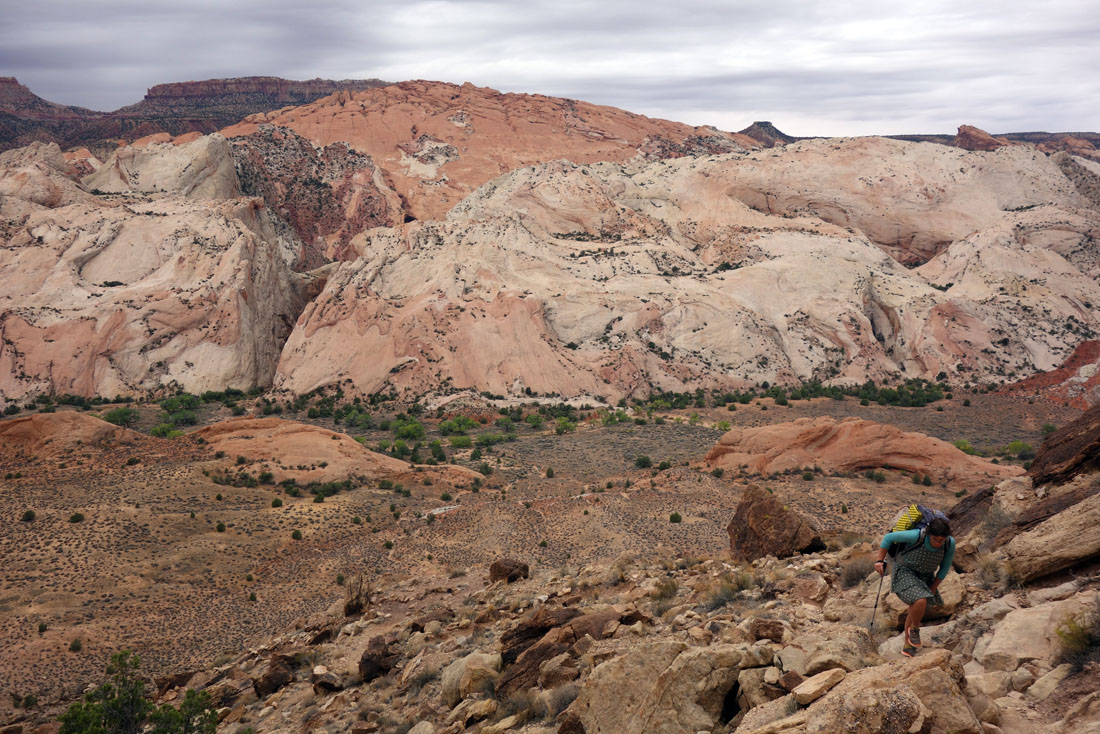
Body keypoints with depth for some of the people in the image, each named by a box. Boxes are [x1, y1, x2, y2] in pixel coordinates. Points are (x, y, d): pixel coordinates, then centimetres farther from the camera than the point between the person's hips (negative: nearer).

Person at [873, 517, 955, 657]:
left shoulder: (950, 543, -22)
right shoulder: (917, 536, -34)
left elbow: (945, 567, -5)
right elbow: (889, 537, -19)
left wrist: (933, 588, -5)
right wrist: (879, 560, -19)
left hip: (924, 576, 5)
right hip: (905, 572, -5)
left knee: (915, 611, 19)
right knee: (920, 601, -28)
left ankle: (908, 646, 38)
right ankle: (914, 630, 2)